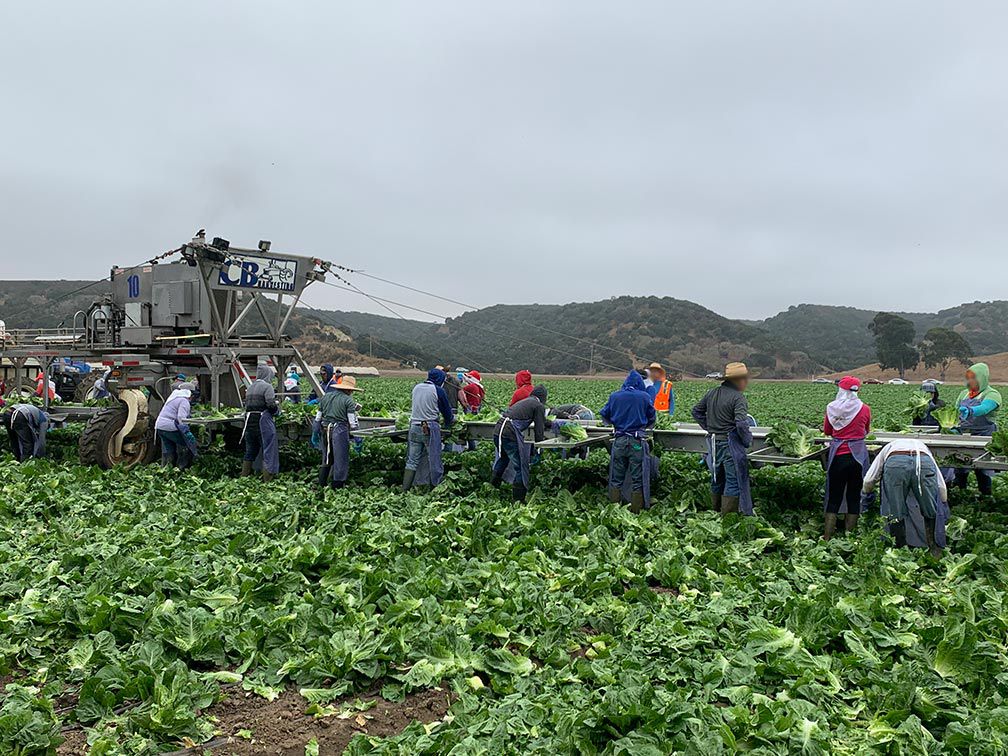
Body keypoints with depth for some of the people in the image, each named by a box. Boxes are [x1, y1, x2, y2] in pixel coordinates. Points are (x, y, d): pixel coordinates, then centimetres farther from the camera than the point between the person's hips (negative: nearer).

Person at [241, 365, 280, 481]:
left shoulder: (250, 387, 16)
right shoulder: (267, 386, -8)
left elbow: (246, 404, 15)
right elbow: (271, 404, -17)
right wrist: (277, 408, 2)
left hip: (249, 420, 7)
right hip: (263, 420, -7)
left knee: (250, 451, 17)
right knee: (268, 451, -1)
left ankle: (244, 476, 22)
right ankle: (267, 479, -2)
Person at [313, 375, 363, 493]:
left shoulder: (325, 397, 14)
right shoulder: (348, 401, -4)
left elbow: (317, 419, 17)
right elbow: (352, 423, -9)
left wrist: (315, 434, 25)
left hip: (324, 430, 6)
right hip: (339, 431, -6)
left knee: (326, 460, 20)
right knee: (340, 462, 5)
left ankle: (321, 486, 24)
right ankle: (337, 488, 9)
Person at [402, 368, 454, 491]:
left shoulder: (416, 388, 9)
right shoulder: (438, 391, -6)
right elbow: (446, 411, 3)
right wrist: (449, 422, 23)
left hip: (414, 427, 5)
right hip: (430, 429, -5)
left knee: (412, 460, 8)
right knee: (433, 459, 5)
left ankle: (405, 488, 5)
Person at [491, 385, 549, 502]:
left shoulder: (524, 401, 28)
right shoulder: (539, 406, 4)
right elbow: (539, 429, 3)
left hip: (497, 430, 9)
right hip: (510, 434, -9)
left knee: (503, 459, 31)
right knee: (521, 467, 1)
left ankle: (492, 486, 42)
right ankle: (518, 499, 4)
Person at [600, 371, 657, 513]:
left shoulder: (614, 396, 3)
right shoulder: (645, 396, -2)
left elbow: (605, 416, 11)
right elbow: (651, 419, 7)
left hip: (619, 441, 2)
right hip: (637, 442, -2)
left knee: (616, 478, 12)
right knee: (637, 479, 6)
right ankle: (636, 510, 9)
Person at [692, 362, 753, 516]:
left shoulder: (712, 393, 8)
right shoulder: (738, 397, -15)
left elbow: (696, 411, 16)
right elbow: (741, 423, -25)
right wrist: (748, 440, -10)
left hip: (713, 443, 7)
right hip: (730, 444, -7)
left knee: (717, 480, 18)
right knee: (734, 482, 0)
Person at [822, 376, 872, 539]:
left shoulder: (832, 408, -3)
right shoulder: (864, 409, -4)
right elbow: (866, 432, 12)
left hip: (837, 455, 0)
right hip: (857, 456, 0)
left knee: (833, 497, 8)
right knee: (854, 496, 10)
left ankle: (827, 538, 7)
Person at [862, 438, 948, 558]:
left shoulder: (889, 447, 41)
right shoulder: (923, 446, 44)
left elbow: (868, 482, 29)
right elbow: (942, 486, 35)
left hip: (895, 463, -1)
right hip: (924, 462, 1)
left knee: (895, 513, 11)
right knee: (931, 512, 18)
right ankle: (935, 551, 22)